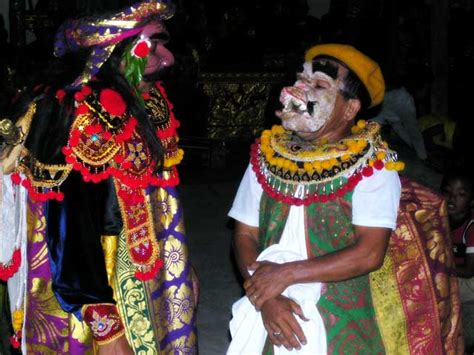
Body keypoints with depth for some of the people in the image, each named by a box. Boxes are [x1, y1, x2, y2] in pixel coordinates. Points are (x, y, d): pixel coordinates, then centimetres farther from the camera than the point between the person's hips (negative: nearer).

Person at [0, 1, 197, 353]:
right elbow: (75, 236, -25)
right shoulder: (84, 120, -25)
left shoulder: (146, 103, -1)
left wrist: (180, 269, 19)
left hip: (147, 279, 7)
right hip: (100, 291, -7)